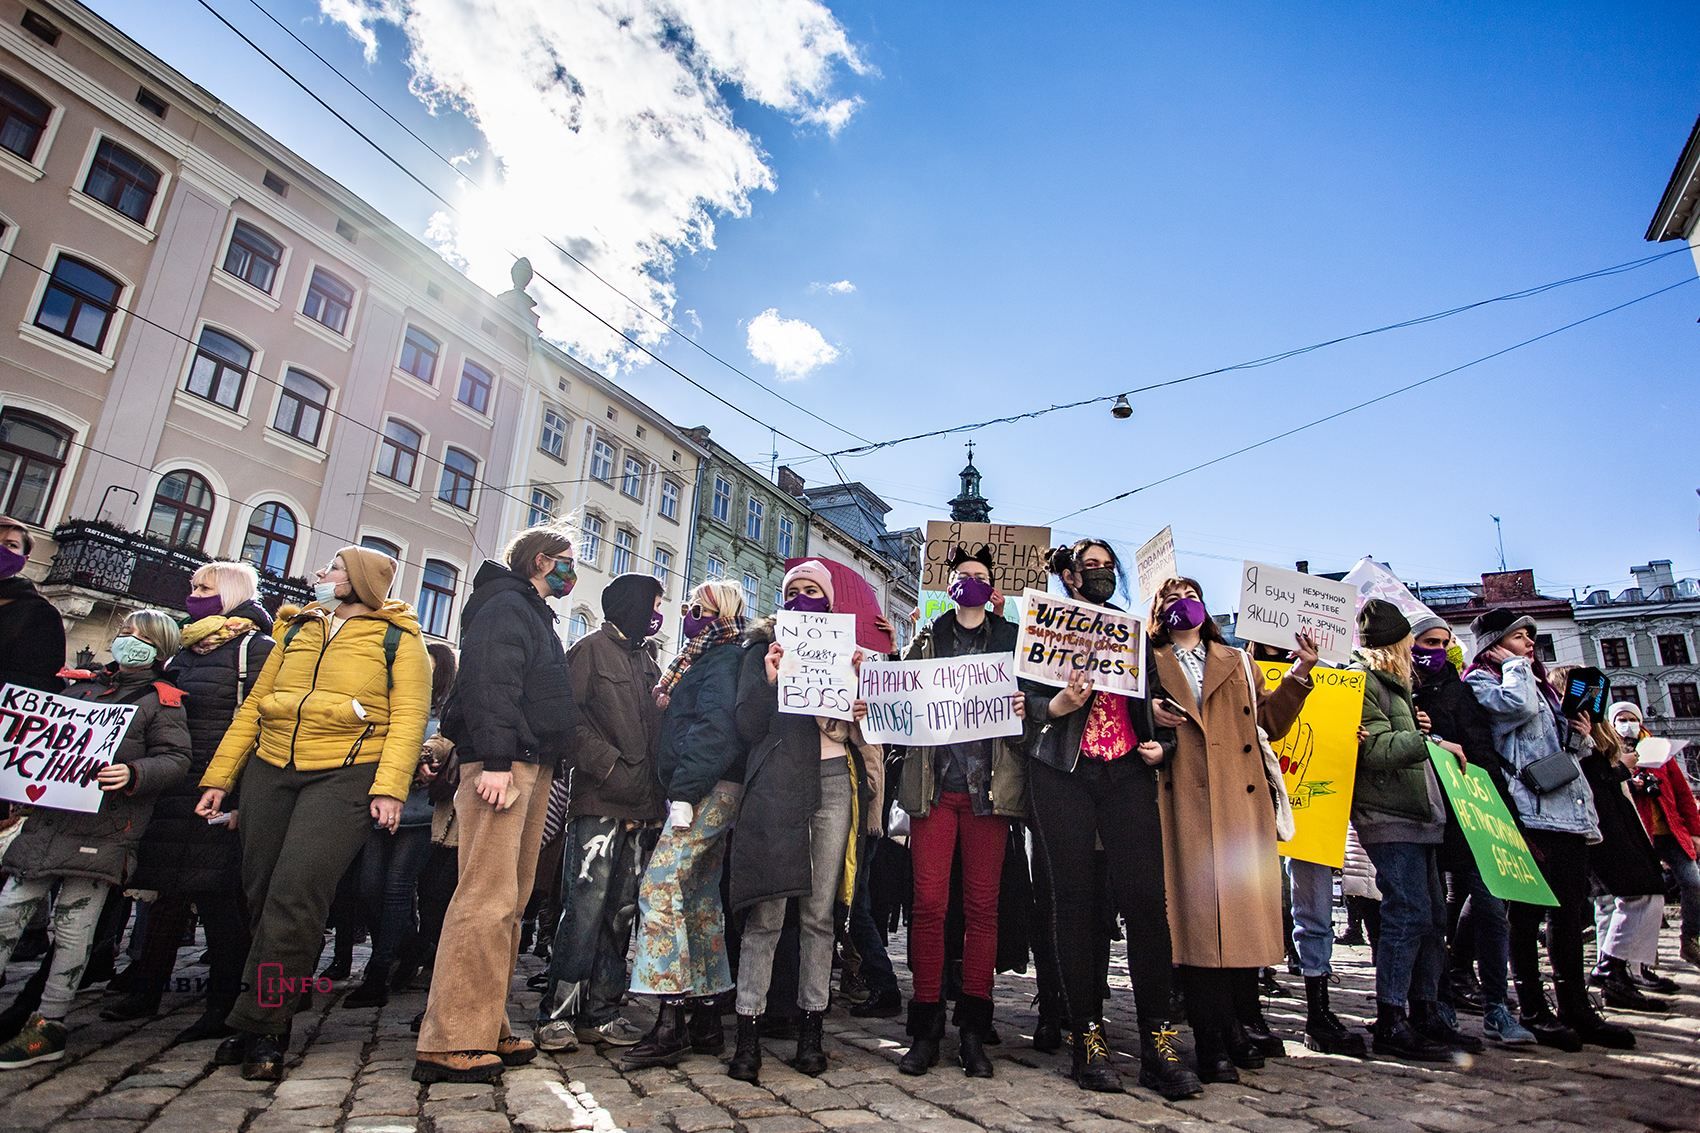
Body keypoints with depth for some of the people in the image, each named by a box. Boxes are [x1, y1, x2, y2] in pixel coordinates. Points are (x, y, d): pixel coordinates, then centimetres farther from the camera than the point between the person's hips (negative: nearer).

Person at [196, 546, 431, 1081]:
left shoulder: (397, 637, 2)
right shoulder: (296, 629, 20)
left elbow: (409, 714, -7)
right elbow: (254, 704, 19)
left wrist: (389, 786, -19)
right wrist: (218, 777, 13)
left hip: (346, 775, -6)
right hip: (269, 770, 6)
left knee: (295, 895, -15)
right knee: (261, 896, 7)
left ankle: (259, 1027, -1)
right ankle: (265, 1027, 21)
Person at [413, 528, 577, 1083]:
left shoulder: (535, 615, 26)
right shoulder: (506, 605, -3)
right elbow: (490, 682, -17)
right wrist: (495, 759, -26)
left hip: (533, 764, 10)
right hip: (503, 760, -10)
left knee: (508, 901, 9)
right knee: (489, 898, -12)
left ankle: (487, 1028, 15)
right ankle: (450, 1043, -7)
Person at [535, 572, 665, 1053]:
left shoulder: (648, 659, 22)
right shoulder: (593, 648, 2)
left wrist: (659, 790, 11)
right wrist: (607, 763, -15)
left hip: (643, 807, 7)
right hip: (600, 801, -6)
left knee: (622, 912, 7)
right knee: (587, 907, -9)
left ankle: (601, 1012, 14)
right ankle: (557, 1013, 2)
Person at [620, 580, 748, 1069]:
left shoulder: (723, 658, -6)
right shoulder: (705, 659, 24)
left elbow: (714, 727, -19)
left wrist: (684, 792, -23)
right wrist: (681, 792, 17)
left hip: (708, 790, -10)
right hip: (713, 792, 10)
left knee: (660, 885, -17)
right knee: (700, 896, 11)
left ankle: (669, 1023, -17)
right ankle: (706, 1019, 17)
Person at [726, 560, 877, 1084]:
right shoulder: (763, 649, 13)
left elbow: (864, 726, 14)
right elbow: (747, 727, 3)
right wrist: (769, 680, -12)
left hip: (834, 781, 2)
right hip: (777, 781, -2)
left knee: (819, 912, 3)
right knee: (766, 912, -6)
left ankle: (810, 1030, 12)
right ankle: (747, 1034, 1)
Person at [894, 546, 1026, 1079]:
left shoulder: (1012, 640, 15)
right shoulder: (927, 639, 17)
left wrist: (1023, 708, -11)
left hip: (989, 786, 0)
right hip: (934, 782, 0)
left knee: (982, 905, 1)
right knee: (929, 902, -3)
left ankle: (973, 1031, 12)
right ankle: (926, 1028, 8)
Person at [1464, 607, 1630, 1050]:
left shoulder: (1539, 681, 24)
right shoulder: (1480, 680, -1)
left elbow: (1563, 742, 30)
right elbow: (1519, 705, -21)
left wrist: (1580, 734, 8)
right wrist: (1515, 665, -5)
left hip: (1570, 810, 8)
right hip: (1529, 811, -8)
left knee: (1570, 914, 11)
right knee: (1528, 914, -4)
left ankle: (1576, 1009, 20)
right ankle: (1532, 1011, 4)